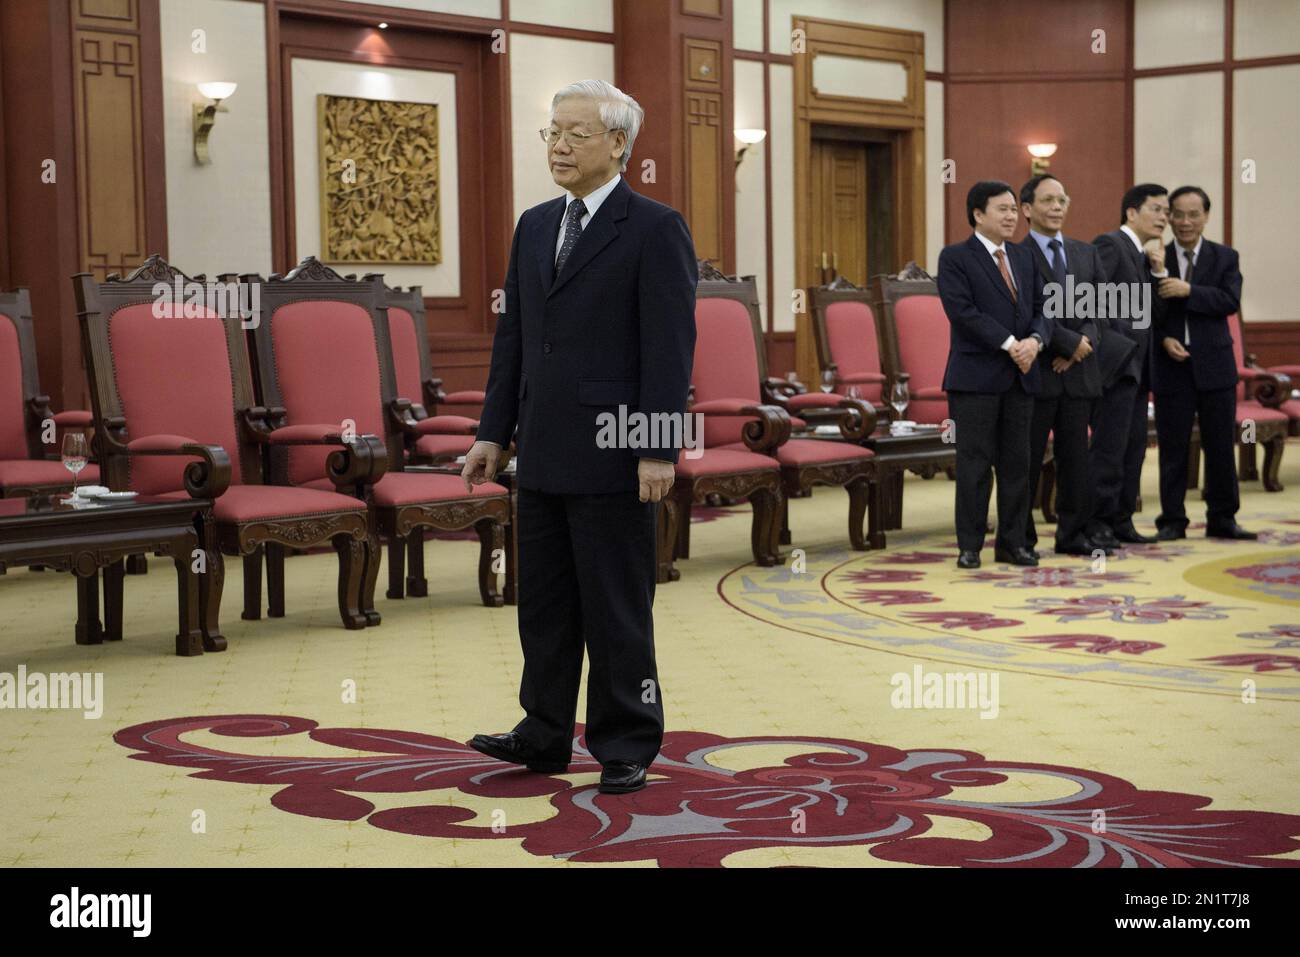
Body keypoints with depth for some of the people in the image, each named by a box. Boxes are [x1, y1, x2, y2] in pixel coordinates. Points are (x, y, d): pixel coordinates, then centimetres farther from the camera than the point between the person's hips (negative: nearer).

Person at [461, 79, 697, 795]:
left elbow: (670, 348, -12)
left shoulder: (654, 229, -7)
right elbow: (512, 336, 16)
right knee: (543, 602, 13)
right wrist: (493, 431, 11)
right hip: (543, 455, 7)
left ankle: (625, 747, 15)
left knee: (616, 608, 2)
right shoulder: (534, 227, 14)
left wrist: (658, 450, -17)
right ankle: (544, 736, 25)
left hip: (612, 456, -7)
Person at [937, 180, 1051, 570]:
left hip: (1020, 376, 6)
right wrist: (1010, 344, -17)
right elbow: (963, 311, -14)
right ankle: (969, 545, 5)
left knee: (1017, 462, 7)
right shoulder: (955, 257, -3)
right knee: (975, 462, -2)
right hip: (976, 376, -6)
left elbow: (1041, 308, 12)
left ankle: (1011, 542, 15)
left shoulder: (1024, 257, 16)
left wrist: (1035, 340, -9)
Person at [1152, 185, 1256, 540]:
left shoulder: (1225, 257, 5)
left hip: (1215, 365, 1)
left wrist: (1188, 291, -21)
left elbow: (1230, 301, -11)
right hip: (1171, 365, -1)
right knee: (1172, 447, 3)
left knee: (1220, 446, 6)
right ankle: (1172, 520, 11)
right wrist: (1163, 339, -15)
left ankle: (1222, 519, 16)